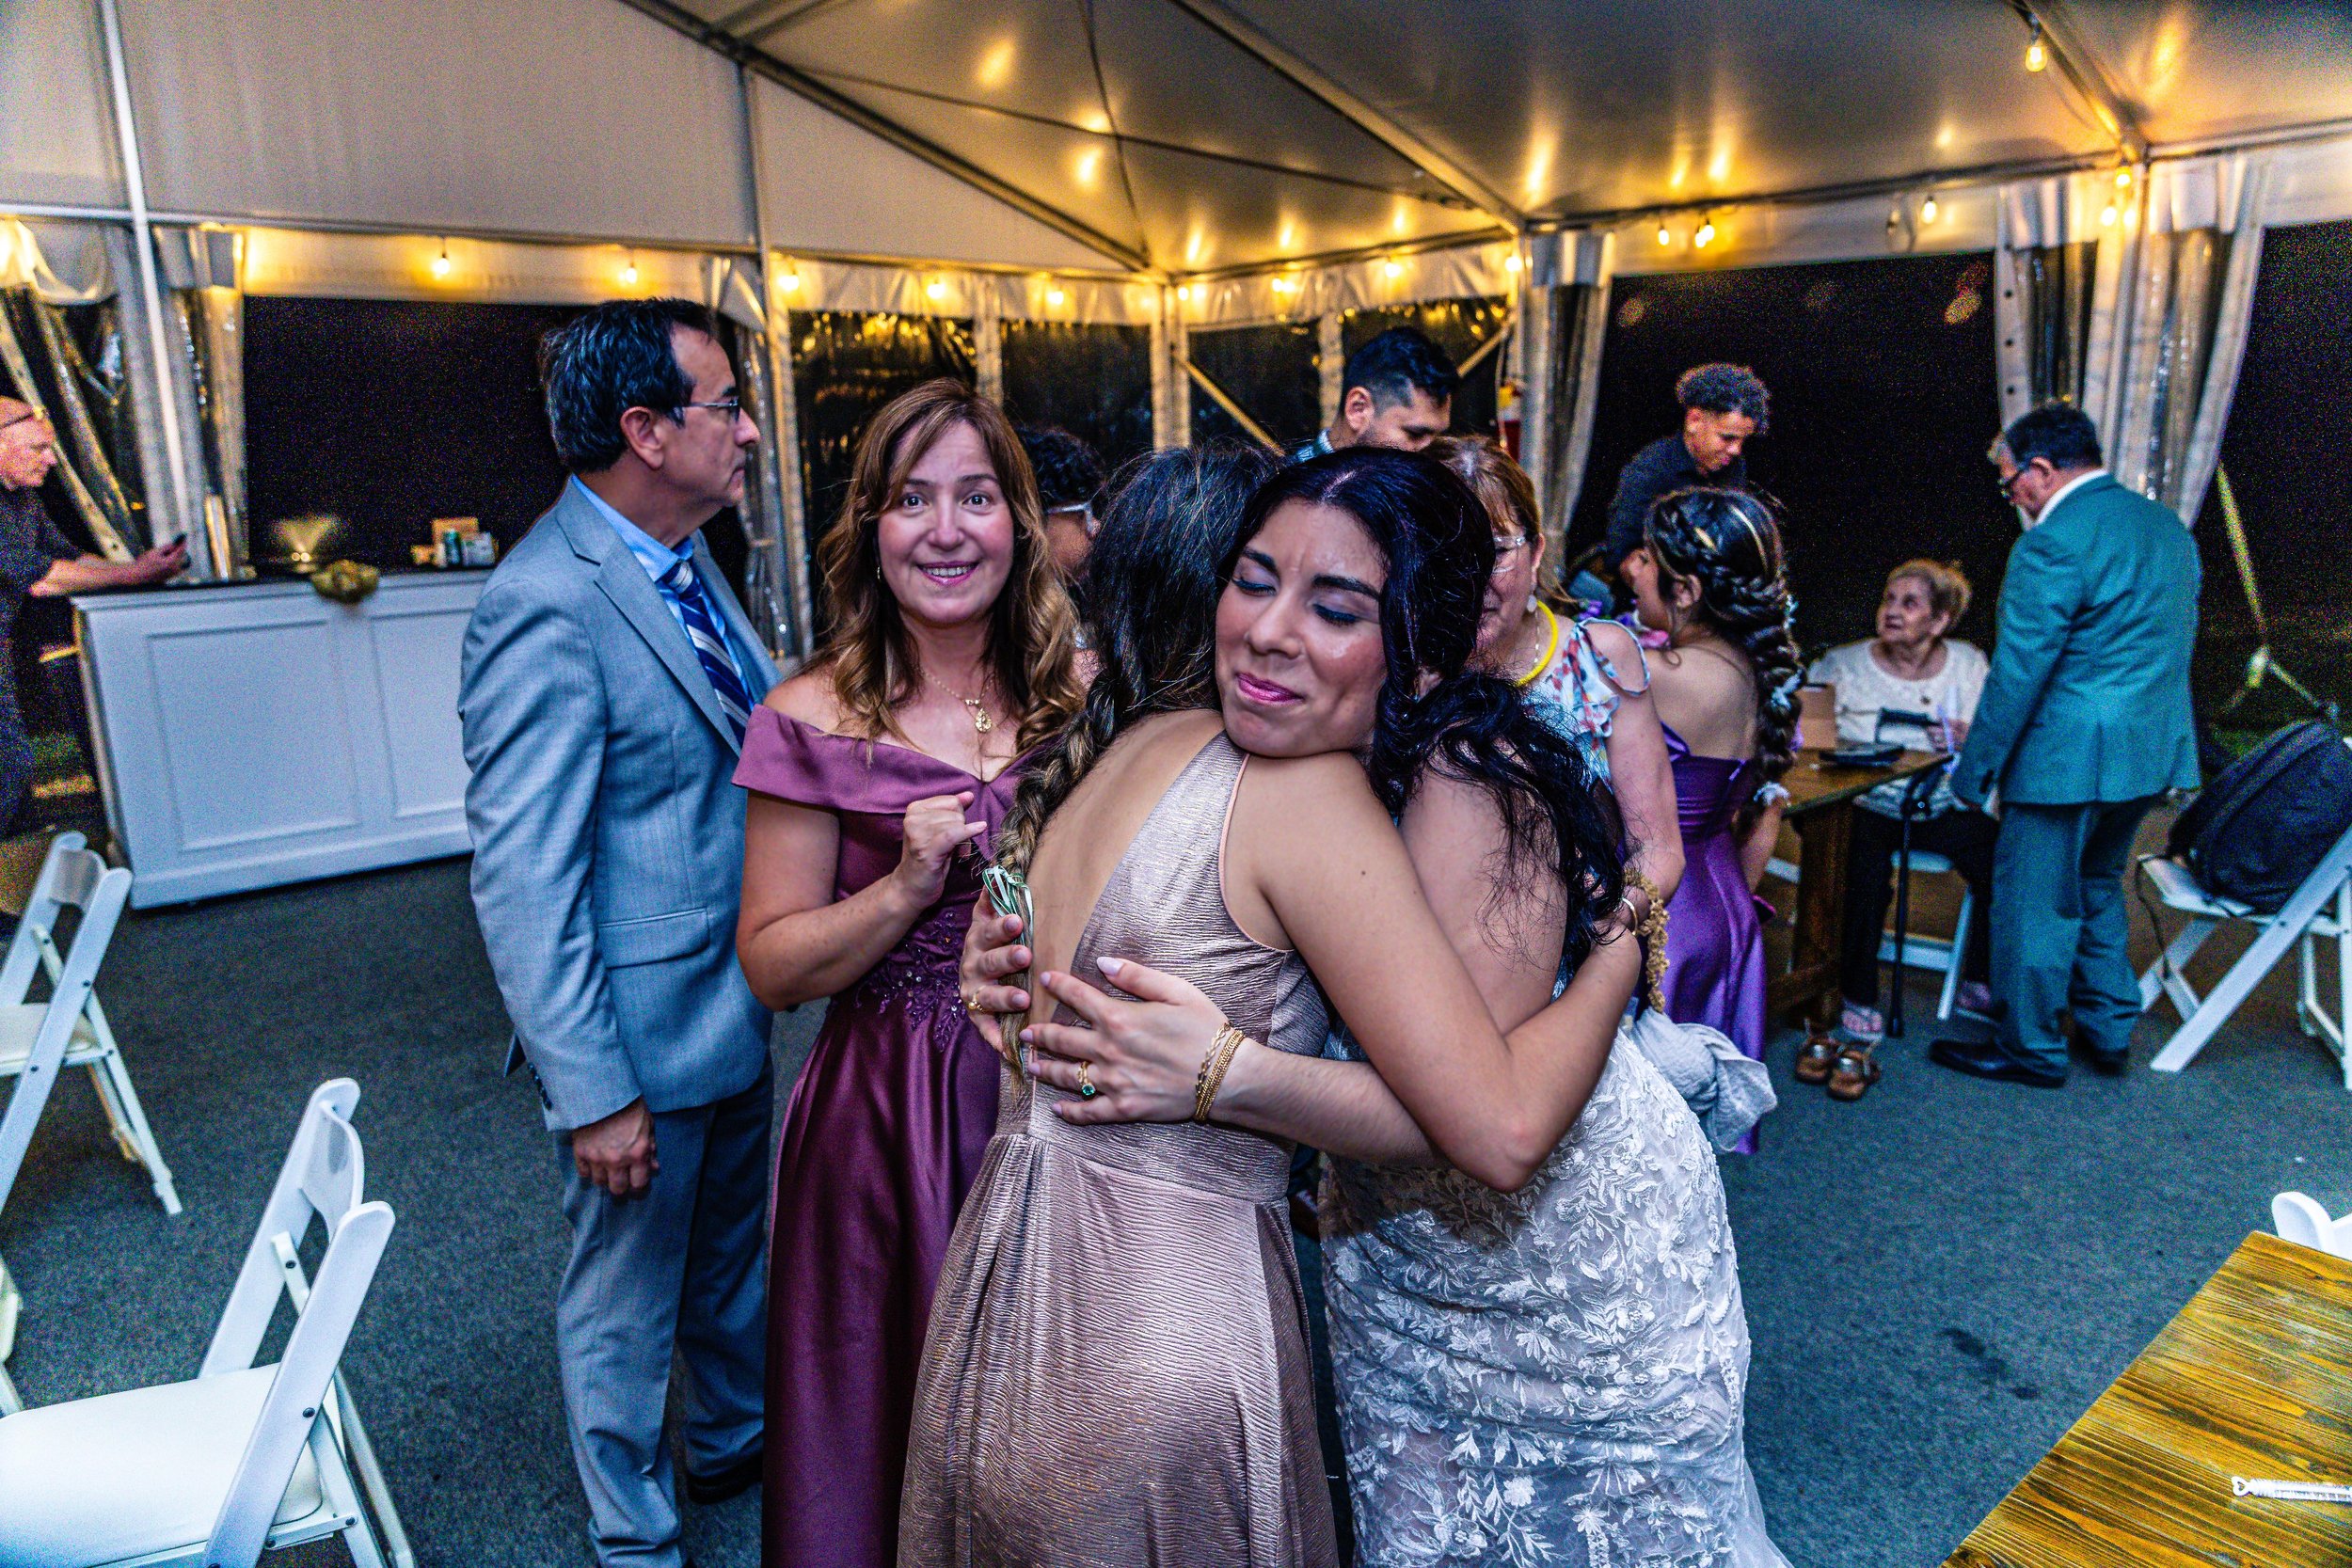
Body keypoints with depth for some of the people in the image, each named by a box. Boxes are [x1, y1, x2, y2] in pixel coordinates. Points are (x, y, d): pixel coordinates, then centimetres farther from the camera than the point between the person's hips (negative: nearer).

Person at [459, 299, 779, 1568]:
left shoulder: (683, 558, 3)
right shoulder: (548, 608, -24)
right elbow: (522, 883, -23)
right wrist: (592, 1092, -20)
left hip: (738, 1005, 8)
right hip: (641, 1033, -8)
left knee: (734, 1260, 27)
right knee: (628, 1300, 15)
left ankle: (736, 1443, 51)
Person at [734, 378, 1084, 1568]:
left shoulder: (1082, 699, -1)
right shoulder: (813, 720, -8)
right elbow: (772, 964, -6)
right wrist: (907, 890, -21)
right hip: (881, 1119, -2)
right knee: (881, 1418, 16)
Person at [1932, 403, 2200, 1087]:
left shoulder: (2052, 545, -18)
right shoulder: (2168, 527, 11)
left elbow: (2017, 672, -19)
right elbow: (2177, 645, 18)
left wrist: (1973, 769, -12)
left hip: (2069, 756, -9)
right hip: (2153, 750, 9)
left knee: (2034, 901, 4)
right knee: (2097, 889, 23)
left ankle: (2031, 1050, 16)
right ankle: (2108, 1029, 32)